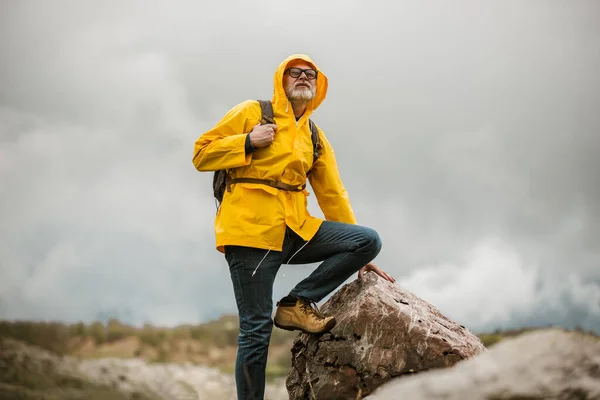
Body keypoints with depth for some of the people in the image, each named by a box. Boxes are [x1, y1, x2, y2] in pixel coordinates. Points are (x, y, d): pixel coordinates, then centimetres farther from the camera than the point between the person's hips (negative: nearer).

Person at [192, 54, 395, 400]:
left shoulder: (316, 138, 17)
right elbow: (202, 154, 1)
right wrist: (248, 142, -13)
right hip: (251, 229, -5)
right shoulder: (252, 112, 3)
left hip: (296, 230, 5)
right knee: (257, 329, -11)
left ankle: (298, 304, -5)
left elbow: (333, 195, 16)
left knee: (369, 239, -11)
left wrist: (357, 254, 12)